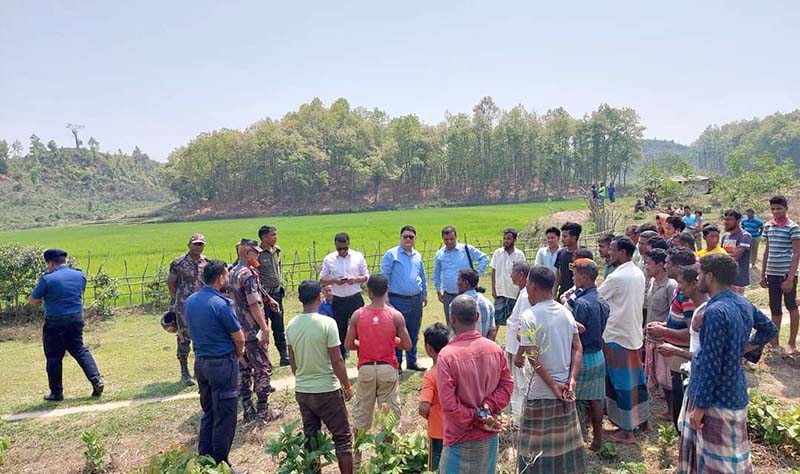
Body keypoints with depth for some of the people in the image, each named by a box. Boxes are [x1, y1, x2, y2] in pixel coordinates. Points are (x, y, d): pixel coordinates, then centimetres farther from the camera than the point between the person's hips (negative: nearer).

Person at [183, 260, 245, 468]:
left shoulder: (189, 301, 4)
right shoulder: (221, 304, -20)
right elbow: (239, 338, -15)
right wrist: (238, 352, 8)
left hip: (200, 361, 8)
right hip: (222, 363, -8)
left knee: (208, 411, 21)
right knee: (224, 416, 5)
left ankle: (204, 458, 29)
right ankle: (220, 463, 14)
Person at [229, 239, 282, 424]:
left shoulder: (233, 272, 12)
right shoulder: (248, 274, -18)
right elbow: (254, 304, -24)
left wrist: (268, 299, 31)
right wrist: (265, 328, -23)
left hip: (239, 330, 9)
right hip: (253, 330, -9)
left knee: (244, 369, 13)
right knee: (263, 369, 1)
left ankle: (248, 411, 21)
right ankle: (263, 412, 8)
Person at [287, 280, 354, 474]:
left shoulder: (291, 325, -2)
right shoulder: (327, 323, -18)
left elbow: (292, 361, 8)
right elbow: (337, 361, -16)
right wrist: (347, 386, -3)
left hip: (301, 391, 5)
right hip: (327, 390, -5)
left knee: (310, 438, 17)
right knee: (342, 437, 9)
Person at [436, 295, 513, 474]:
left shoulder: (447, 355, -22)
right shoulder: (495, 349, -5)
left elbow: (448, 403, -21)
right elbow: (507, 385, 1)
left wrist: (474, 418, -11)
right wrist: (489, 407, -8)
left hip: (461, 438, -5)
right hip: (489, 435, 5)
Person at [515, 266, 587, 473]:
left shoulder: (529, 317, -16)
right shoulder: (566, 312, 3)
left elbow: (533, 358, -19)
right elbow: (578, 349, 1)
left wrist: (553, 386, -13)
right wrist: (571, 380, -4)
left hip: (541, 392, -6)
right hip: (565, 388, 6)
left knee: (539, 446, 7)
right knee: (566, 439, 19)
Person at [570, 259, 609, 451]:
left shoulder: (582, 302, -21)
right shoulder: (603, 302, 5)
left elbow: (575, 332, -22)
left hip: (583, 357, -8)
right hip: (599, 355, 8)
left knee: (573, 399, 4)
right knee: (595, 399, 15)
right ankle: (597, 438, 24)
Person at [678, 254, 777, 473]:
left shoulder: (716, 311, -25)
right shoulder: (743, 304, 4)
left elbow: (710, 365, -24)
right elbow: (769, 329, 23)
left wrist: (699, 406, -17)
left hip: (718, 398, -9)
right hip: (734, 391, 9)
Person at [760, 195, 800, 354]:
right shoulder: (768, 226, 8)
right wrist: (763, 274, 12)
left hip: (787, 273, -5)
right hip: (772, 273, 5)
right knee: (775, 309, 11)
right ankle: (774, 342, 20)